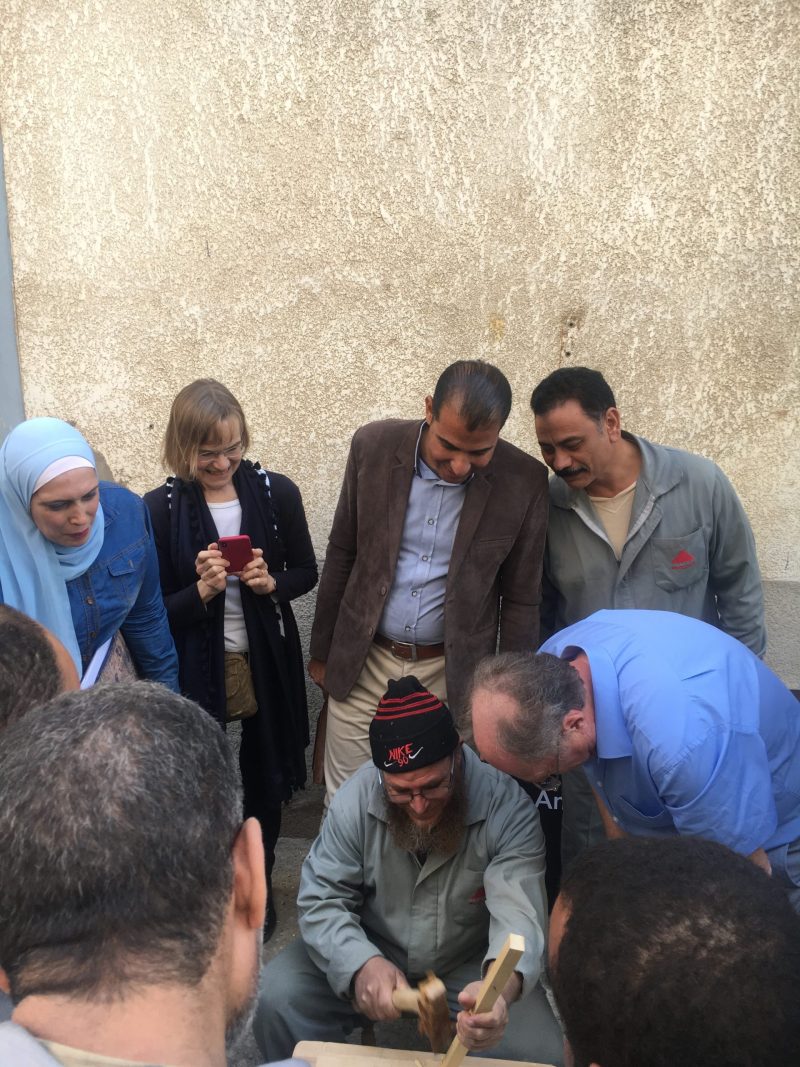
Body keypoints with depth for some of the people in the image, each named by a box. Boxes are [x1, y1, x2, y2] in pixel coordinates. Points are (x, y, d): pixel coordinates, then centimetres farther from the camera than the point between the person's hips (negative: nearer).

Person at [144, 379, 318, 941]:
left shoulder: (277, 492, -7)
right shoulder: (161, 507, -10)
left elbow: (307, 573, 5)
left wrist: (270, 582, -15)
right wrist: (202, 590, -23)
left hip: (267, 663, 2)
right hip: (197, 669, -1)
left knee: (266, 781, 16)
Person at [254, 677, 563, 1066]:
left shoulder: (507, 806, -26)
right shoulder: (355, 799, -19)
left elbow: (520, 913, -34)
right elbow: (322, 900, -15)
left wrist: (501, 988, -56)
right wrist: (362, 964, -36)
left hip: (471, 963, -1)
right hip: (370, 951, 1)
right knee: (275, 998, -18)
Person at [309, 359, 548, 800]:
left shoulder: (524, 481, -13)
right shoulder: (373, 445, -9)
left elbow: (520, 599, -2)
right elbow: (341, 553, 2)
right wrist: (322, 650, 8)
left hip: (454, 676, -1)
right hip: (362, 664, 2)